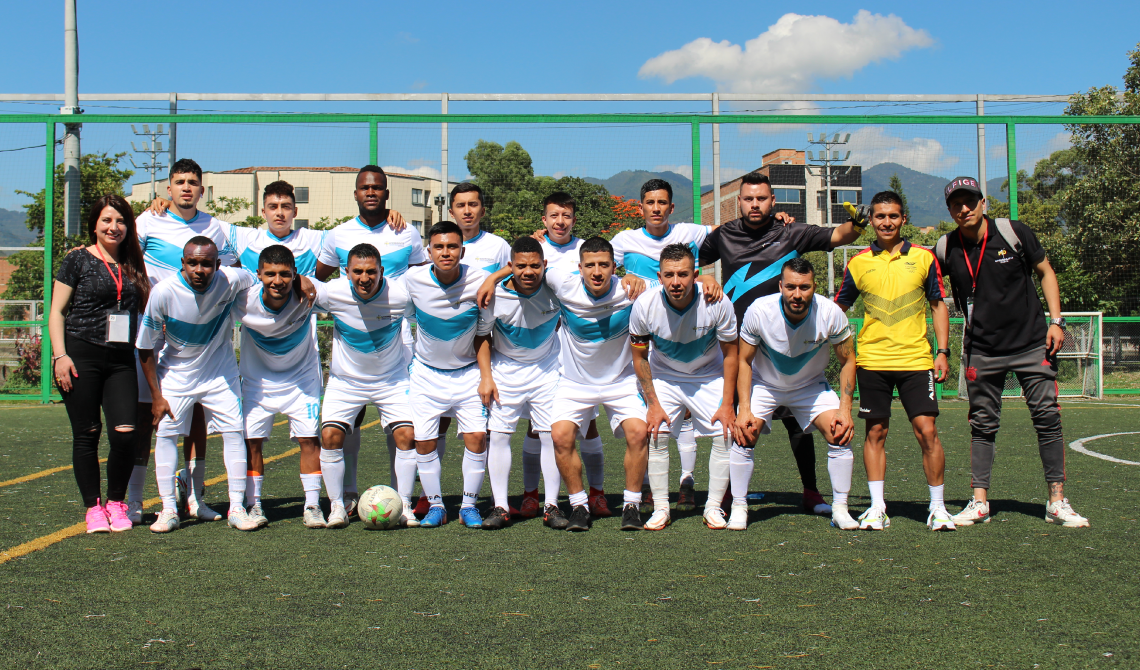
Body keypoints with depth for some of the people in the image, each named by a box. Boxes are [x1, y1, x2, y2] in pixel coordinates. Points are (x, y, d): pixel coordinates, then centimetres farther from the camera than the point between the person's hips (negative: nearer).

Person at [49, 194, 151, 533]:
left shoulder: (133, 265, 14)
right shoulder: (78, 260, 3)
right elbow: (57, 311, 1)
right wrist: (60, 355, -9)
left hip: (121, 360, 3)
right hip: (82, 356, -3)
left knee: (125, 433, -8)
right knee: (86, 435, 0)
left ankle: (116, 502, 10)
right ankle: (93, 507, 11)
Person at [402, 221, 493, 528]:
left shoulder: (480, 282, -16)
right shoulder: (413, 280, -15)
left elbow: (482, 335, -4)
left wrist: (486, 376, -9)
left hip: (467, 372, -1)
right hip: (426, 373, 1)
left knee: (476, 436, -10)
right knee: (423, 440, -2)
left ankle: (469, 505, 7)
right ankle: (435, 505, 15)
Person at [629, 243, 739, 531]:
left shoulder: (717, 302, -26)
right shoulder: (644, 305, -25)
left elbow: (730, 353, -11)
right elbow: (639, 357, -9)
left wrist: (727, 404, -13)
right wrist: (653, 404, -12)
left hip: (709, 375, 0)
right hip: (664, 375, 0)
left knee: (726, 434, -12)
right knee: (656, 434, -16)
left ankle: (714, 507, 4)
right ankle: (660, 508, -1)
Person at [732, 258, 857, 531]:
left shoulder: (830, 313, -26)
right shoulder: (759, 311, -28)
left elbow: (848, 361, -11)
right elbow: (744, 361, -15)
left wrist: (845, 409, -18)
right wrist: (744, 409, -22)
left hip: (811, 385, 1)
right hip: (764, 384, -1)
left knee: (841, 433, -16)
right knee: (743, 434, -19)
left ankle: (840, 509, -2)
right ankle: (738, 507, -1)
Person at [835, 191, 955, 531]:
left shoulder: (923, 258, 4)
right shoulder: (858, 262, 5)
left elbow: (939, 305, 9)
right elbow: (839, 308, 14)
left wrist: (943, 352, 2)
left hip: (916, 359, -1)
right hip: (872, 360, 1)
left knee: (926, 430, -6)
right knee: (876, 432, 4)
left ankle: (937, 507, 6)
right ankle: (876, 507, 11)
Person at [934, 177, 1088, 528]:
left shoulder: (1014, 232, -6)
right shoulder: (945, 249, -3)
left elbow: (1045, 272, 5)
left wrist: (1056, 321, -4)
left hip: (1032, 342, -1)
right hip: (982, 351, 1)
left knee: (1047, 417, -2)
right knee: (982, 425, 3)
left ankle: (1057, 502, 5)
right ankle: (979, 502, 9)